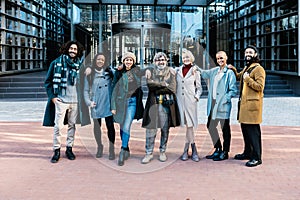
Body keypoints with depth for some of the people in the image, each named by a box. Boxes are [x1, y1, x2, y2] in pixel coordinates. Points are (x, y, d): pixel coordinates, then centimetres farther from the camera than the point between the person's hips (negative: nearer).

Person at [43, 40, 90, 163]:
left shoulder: (80, 64, 8)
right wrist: (52, 96, -3)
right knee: (58, 126, -4)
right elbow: (48, 81, 3)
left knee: (72, 125, 9)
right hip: (61, 100, -2)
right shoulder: (57, 63, 1)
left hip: (75, 100, 3)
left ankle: (69, 148, 21)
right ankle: (56, 150, 7)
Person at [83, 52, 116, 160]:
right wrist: (88, 102, -5)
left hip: (108, 103, -1)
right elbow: (86, 90, 8)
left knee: (110, 126, 0)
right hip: (96, 105, 1)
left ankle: (111, 149, 10)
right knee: (97, 126, 11)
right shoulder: (90, 74, 6)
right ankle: (99, 147, 31)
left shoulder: (109, 71, 5)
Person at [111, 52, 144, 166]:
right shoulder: (118, 73, 4)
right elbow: (114, 89, 4)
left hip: (132, 102, -1)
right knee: (122, 127, 7)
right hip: (120, 102, 1)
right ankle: (126, 150, 22)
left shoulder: (137, 72, 7)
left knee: (126, 127, -13)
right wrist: (113, 106, -2)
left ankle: (122, 152, -9)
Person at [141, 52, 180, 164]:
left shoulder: (171, 72, 11)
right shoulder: (150, 71, 10)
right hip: (153, 103, -1)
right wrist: (165, 85, -6)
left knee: (165, 129, 5)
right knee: (151, 128, -4)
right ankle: (149, 153, 6)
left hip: (167, 103, 1)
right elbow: (150, 85, -7)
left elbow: (173, 88, -2)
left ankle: (162, 152, 18)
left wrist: (157, 86, -5)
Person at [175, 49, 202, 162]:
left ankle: (186, 150, 6)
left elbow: (199, 88, 10)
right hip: (180, 100, 2)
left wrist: (197, 96, -4)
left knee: (190, 124, -3)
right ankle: (193, 150, 8)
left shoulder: (195, 71, 6)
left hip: (191, 101, -2)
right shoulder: (178, 70, 12)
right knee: (186, 124, 1)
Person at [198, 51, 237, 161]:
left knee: (225, 129, 3)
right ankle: (218, 149, 29)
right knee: (210, 126, 14)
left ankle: (225, 152, 15)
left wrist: (225, 99, -18)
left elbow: (233, 90, -11)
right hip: (213, 104, 8)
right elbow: (204, 73, 29)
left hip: (223, 106, -8)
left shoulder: (229, 73, -8)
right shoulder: (214, 71, 12)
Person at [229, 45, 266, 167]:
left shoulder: (259, 69, -9)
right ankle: (247, 152, 28)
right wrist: (233, 70, 20)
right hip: (243, 103, 9)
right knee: (245, 129, 16)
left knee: (253, 131, -8)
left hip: (252, 104, -9)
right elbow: (239, 77, 37)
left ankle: (256, 157, -3)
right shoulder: (246, 68, 19)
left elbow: (260, 87, -17)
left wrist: (248, 79, -18)